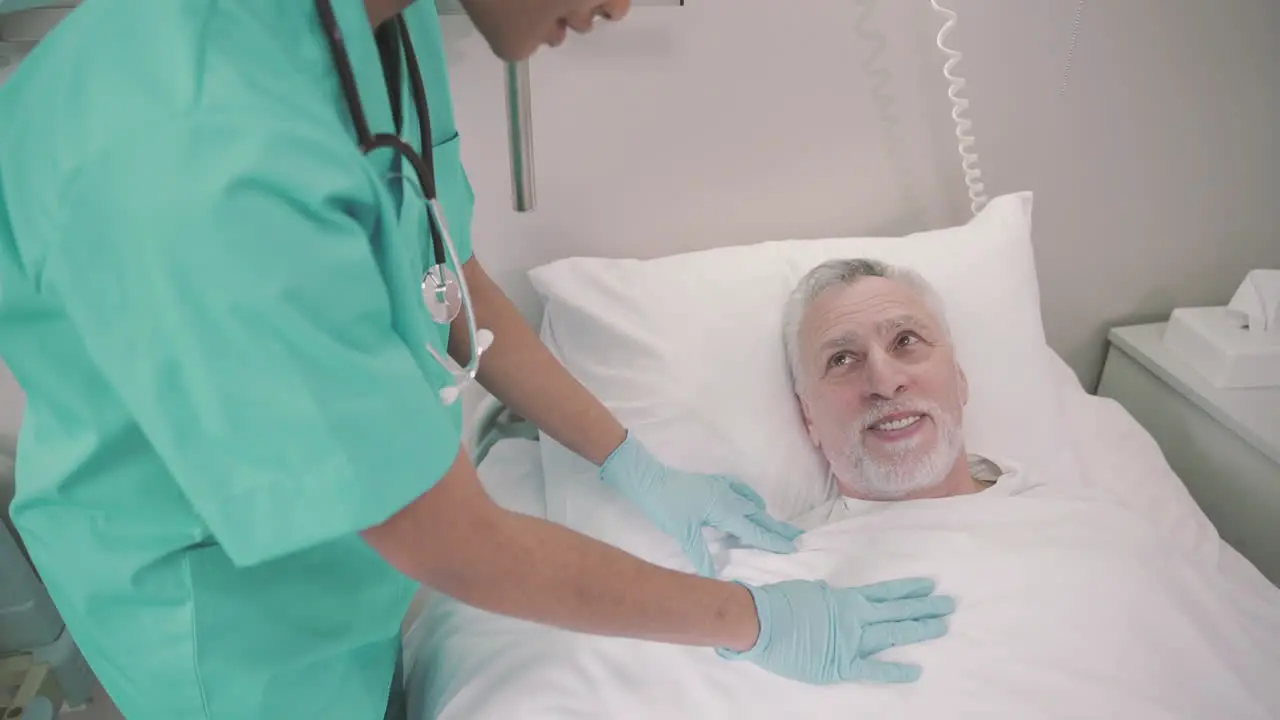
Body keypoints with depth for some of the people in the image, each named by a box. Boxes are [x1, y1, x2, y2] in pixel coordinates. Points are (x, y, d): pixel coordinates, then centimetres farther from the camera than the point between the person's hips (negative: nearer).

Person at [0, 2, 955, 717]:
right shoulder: (205, 156, -39)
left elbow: (448, 280, 1)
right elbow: (456, 547, -31)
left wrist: (636, 467, 4)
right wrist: (756, 625, -17)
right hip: (243, 634, -6)